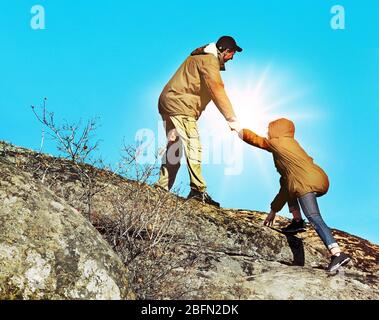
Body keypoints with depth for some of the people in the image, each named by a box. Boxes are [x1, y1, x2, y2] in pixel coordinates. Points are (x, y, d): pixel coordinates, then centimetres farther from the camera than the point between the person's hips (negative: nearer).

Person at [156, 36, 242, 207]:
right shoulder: (209, 60, -10)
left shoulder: (202, 57, 23)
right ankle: (198, 190, -18)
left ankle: (162, 188, 16)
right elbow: (218, 92, -17)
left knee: (174, 148, 12)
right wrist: (231, 119, -16)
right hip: (180, 105, -11)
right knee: (193, 147, -15)